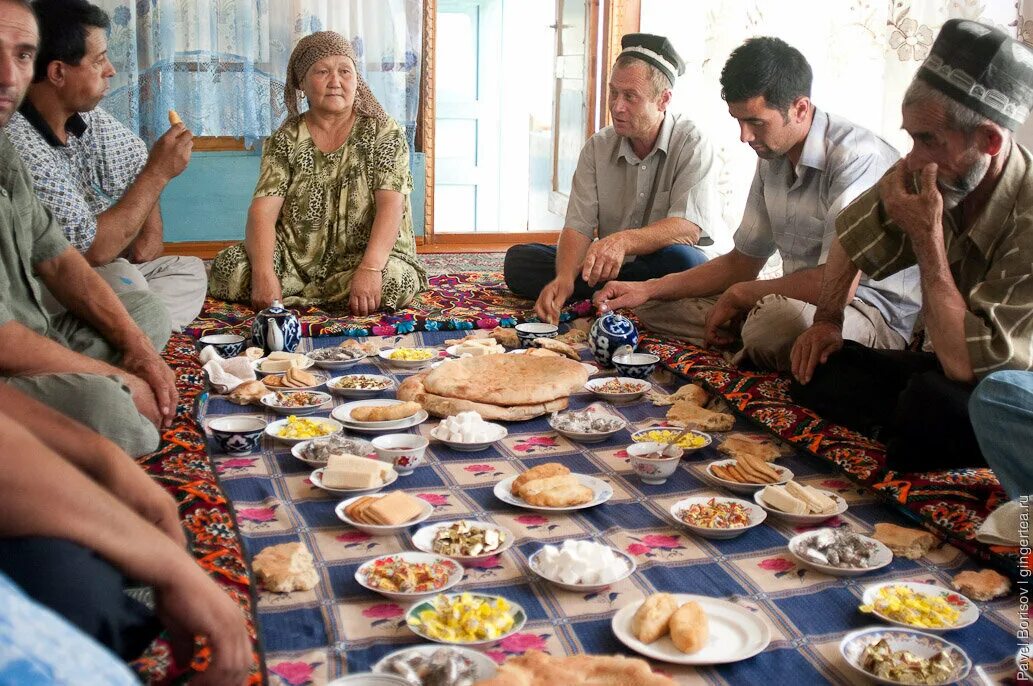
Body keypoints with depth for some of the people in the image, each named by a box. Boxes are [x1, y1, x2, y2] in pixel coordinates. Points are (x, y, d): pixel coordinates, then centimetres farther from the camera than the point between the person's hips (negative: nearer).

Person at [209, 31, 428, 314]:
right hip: (297, 258, 1)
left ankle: (293, 295, -11)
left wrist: (370, 269, -33)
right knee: (227, 266, -24)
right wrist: (264, 273, -28)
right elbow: (263, 210, -8)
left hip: (362, 256, -1)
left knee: (397, 280, -35)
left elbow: (391, 205, -15)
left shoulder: (383, 132, -2)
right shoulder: (286, 139, 3)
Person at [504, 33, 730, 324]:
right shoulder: (597, 148, 2)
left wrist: (623, 241, -43)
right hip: (609, 268, 5)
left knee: (680, 261, -40)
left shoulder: (692, 145, -12)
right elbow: (578, 226, -7)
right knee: (519, 259, -9)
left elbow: (689, 228, -26)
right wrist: (564, 279, -29)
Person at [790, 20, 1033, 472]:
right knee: (818, 369, -9)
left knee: (931, 400, -36)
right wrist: (827, 321, 3)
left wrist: (926, 238, -30)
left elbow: (965, 362, -34)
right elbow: (853, 239, 12)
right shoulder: (929, 177, -9)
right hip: (950, 366, 7)